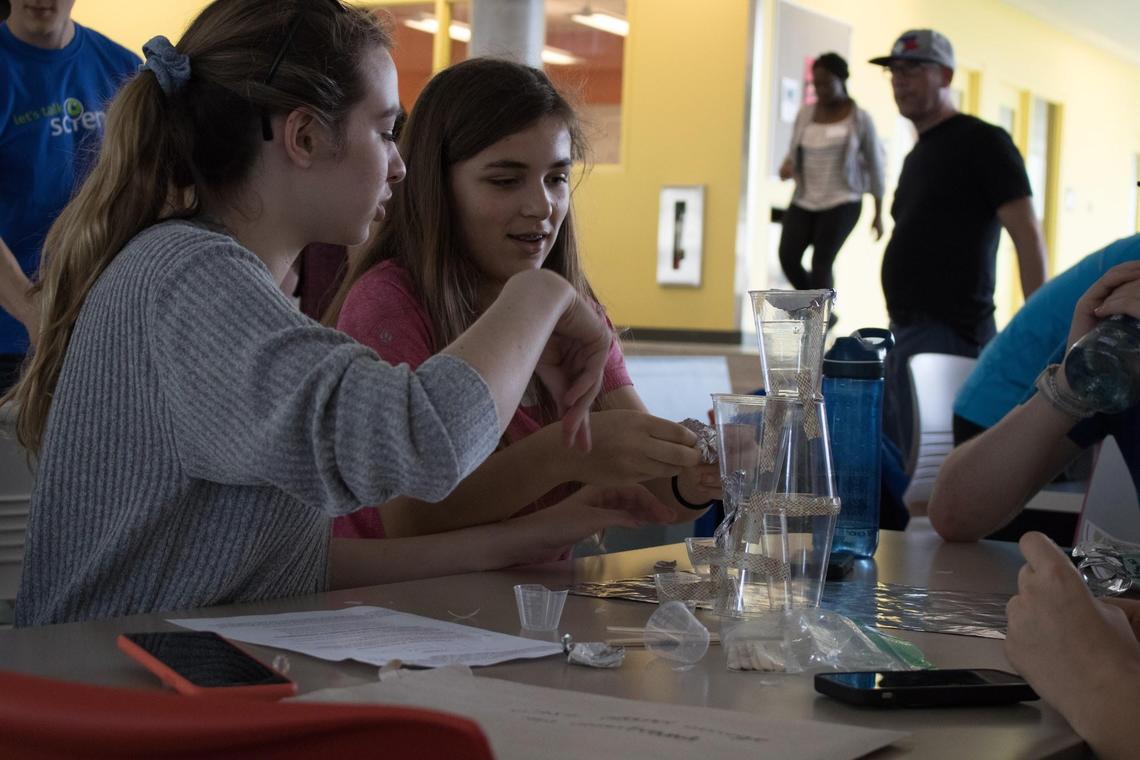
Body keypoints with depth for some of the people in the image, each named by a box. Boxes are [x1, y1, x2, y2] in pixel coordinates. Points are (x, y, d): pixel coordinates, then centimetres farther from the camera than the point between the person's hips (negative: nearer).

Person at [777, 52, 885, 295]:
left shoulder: (860, 119, -3)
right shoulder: (805, 114, 7)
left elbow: (875, 167, 2)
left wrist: (878, 214, 3)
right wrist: (787, 166, -9)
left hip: (842, 202, -4)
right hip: (804, 200, 4)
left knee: (821, 265, -13)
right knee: (788, 257, -10)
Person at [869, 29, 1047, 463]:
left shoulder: (983, 142, -5)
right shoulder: (918, 156, 22)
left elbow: (1027, 235, -11)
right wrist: (900, 326, 18)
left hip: (948, 334, -9)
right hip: (904, 330, 9)